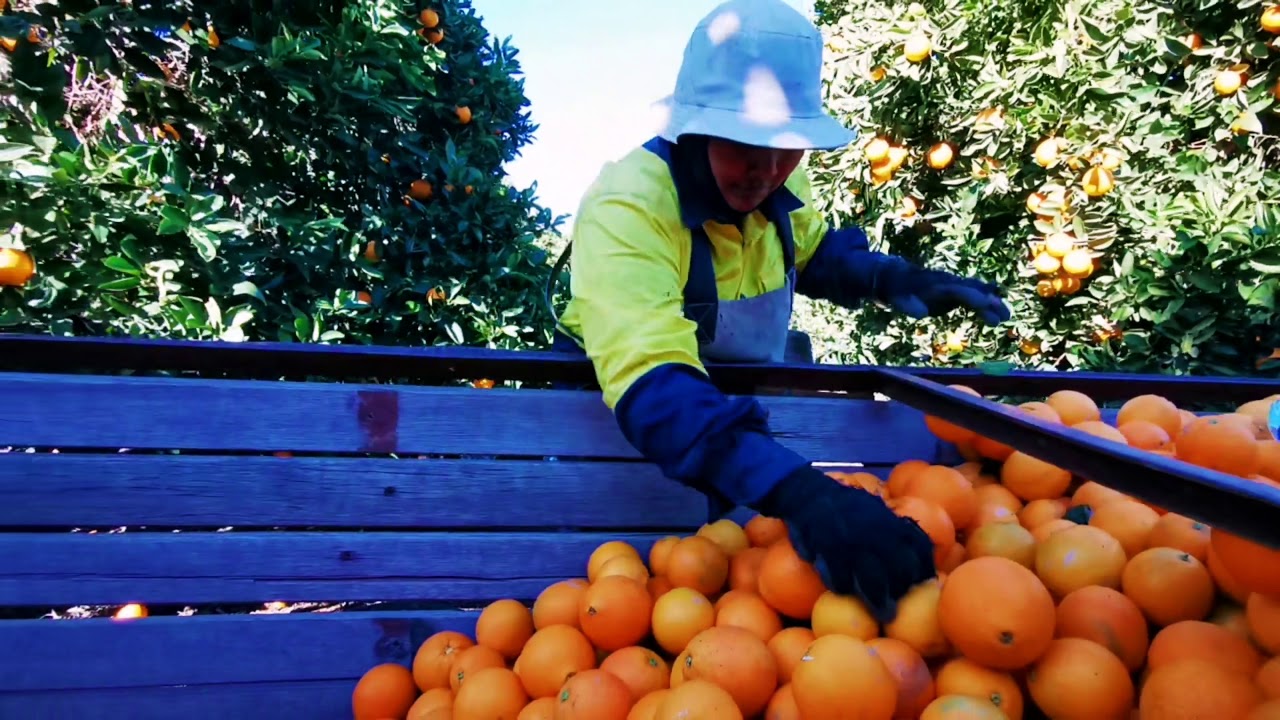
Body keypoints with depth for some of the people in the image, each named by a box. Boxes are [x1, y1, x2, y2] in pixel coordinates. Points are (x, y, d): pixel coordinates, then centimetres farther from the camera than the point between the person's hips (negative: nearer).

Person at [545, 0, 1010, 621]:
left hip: (747, 407, 6)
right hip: (635, 423, -5)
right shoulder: (627, 207, -32)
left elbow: (811, 253, 13)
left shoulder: (776, 184, -9)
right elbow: (652, 390, -45)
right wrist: (797, 490, -58)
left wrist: (896, 278, -8)